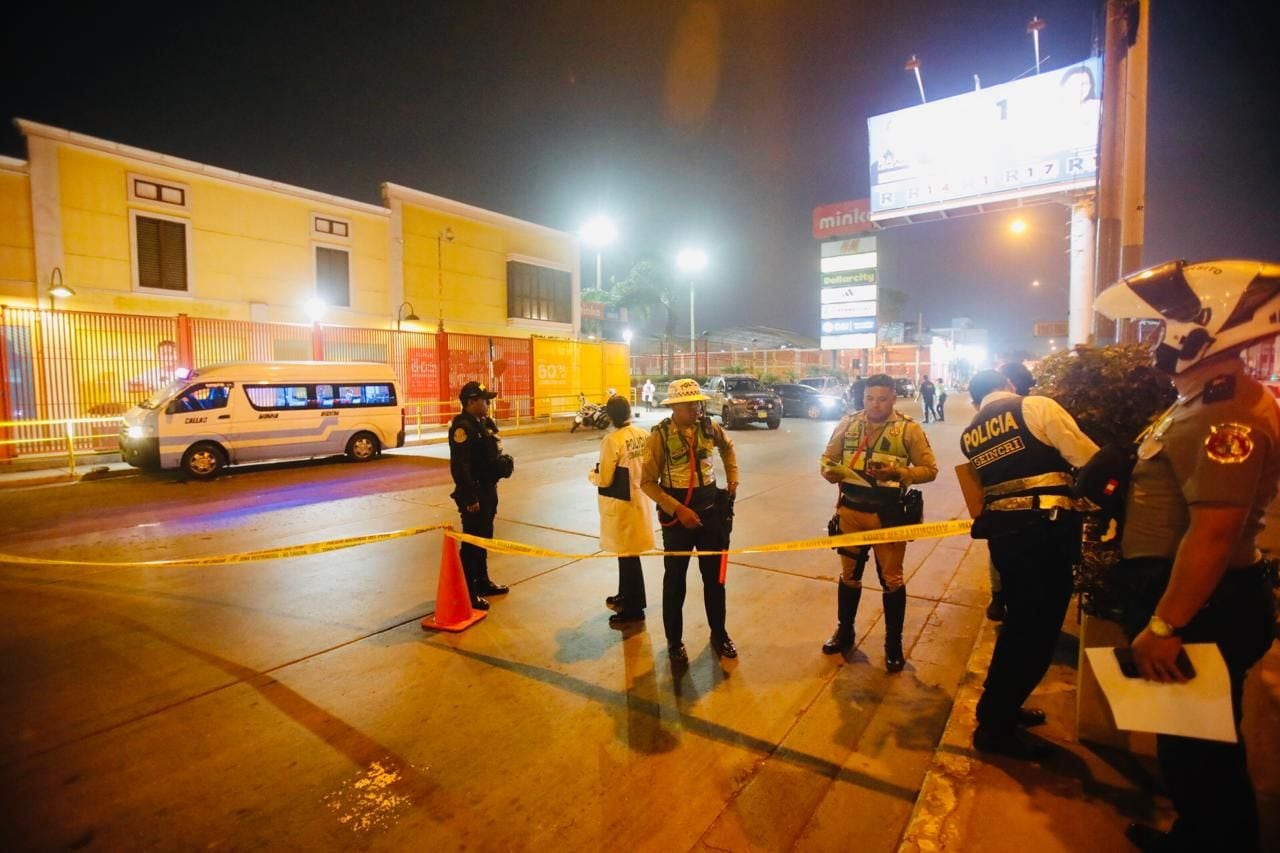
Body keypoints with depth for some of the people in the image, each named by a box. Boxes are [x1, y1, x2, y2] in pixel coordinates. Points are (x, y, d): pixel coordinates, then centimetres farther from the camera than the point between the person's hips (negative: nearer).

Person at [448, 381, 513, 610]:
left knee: (484, 538, 19)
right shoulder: (462, 427, -19)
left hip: (487, 489, 10)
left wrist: (503, 462, 5)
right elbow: (460, 466, -24)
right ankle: (467, 592, 7)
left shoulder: (484, 423, 11)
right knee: (472, 542, -3)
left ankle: (482, 582, 33)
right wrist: (470, 498, -25)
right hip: (473, 493, -10)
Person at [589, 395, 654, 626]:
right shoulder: (644, 434, -1)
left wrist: (591, 475, 4)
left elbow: (605, 479, -17)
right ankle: (626, 595, 37)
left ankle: (634, 608, 15)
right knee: (626, 550, 21)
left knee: (628, 553, 3)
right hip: (639, 498, 7)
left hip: (620, 502, -7)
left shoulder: (612, 441, -21)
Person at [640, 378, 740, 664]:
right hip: (676, 514, -4)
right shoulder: (660, 435, -16)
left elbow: (727, 448, 20)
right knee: (675, 579, 11)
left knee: (714, 575, 15)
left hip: (710, 509, 4)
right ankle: (674, 641, 29)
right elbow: (648, 482, -14)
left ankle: (719, 634, 36)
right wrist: (678, 509, -22)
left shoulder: (709, 426, -4)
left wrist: (732, 478, 9)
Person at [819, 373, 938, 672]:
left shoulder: (908, 429, -6)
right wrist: (831, 471, -17)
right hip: (851, 510, 3)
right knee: (849, 574, 16)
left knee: (891, 579, 8)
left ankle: (894, 643, 27)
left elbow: (929, 469, -5)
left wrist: (897, 472, -23)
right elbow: (826, 460, 7)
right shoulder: (847, 424, 3)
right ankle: (844, 631, 35)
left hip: (888, 514, -3)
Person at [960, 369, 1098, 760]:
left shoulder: (969, 434, 12)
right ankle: (995, 725, 13)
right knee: (1038, 627, 4)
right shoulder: (1037, 406, -4)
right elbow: (1089, 458, -4)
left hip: (1002, 532, 6)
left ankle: (999, 706, 35)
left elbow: (992, 477, 11)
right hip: (1046, 532, -6)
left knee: (1020, 620, 22)